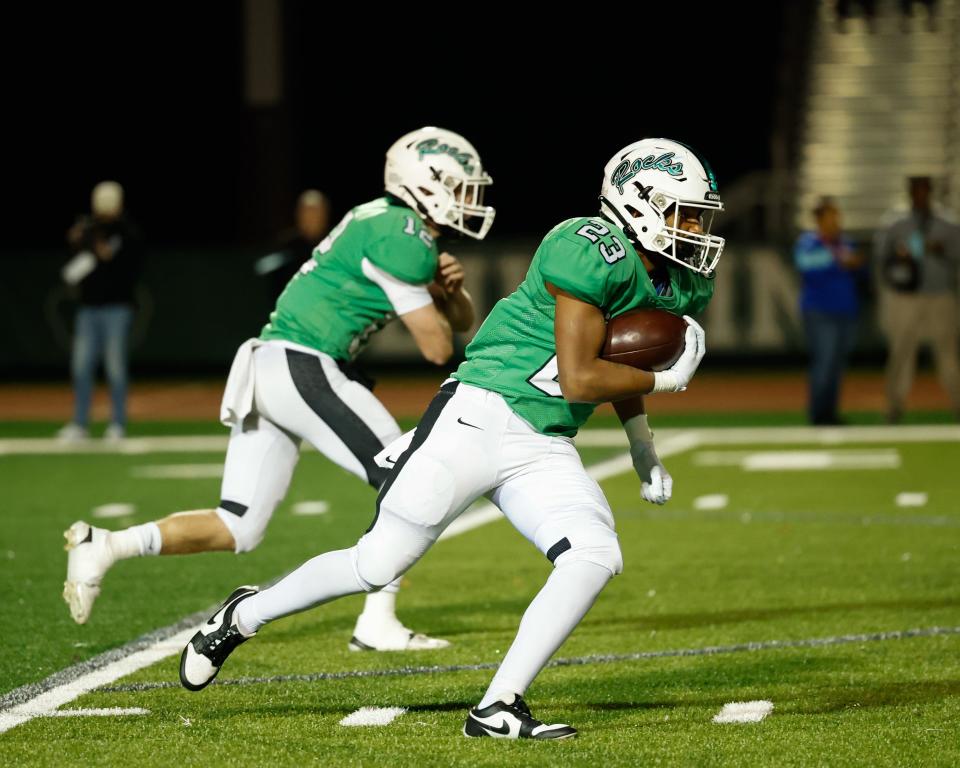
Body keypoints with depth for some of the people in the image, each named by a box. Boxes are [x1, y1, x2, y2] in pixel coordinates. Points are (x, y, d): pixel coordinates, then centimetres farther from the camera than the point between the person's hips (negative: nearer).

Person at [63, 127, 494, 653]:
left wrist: (448, 286, 7)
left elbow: (462, 323, 29)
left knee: (237, 528, 7)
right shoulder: (405, 241, -9)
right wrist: (433, 298, 12)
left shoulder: (381, 221, 22)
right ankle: (377, 624, -1)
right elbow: (438, 348, -7)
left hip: (263, 370, 9)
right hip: (303, 368, -9)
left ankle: (104, 546, -4)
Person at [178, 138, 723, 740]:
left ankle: (498, 708, -10)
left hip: (544, 452, 7)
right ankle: (243, 616, 24)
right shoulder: (594, 251, -20)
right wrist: (666, 380, -9)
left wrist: (644, 448, 25)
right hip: (479, 418, -7)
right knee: (379, 564, -3)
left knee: (596, 559, -17)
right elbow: (578, 380, -20)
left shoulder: (682, 286, 9)